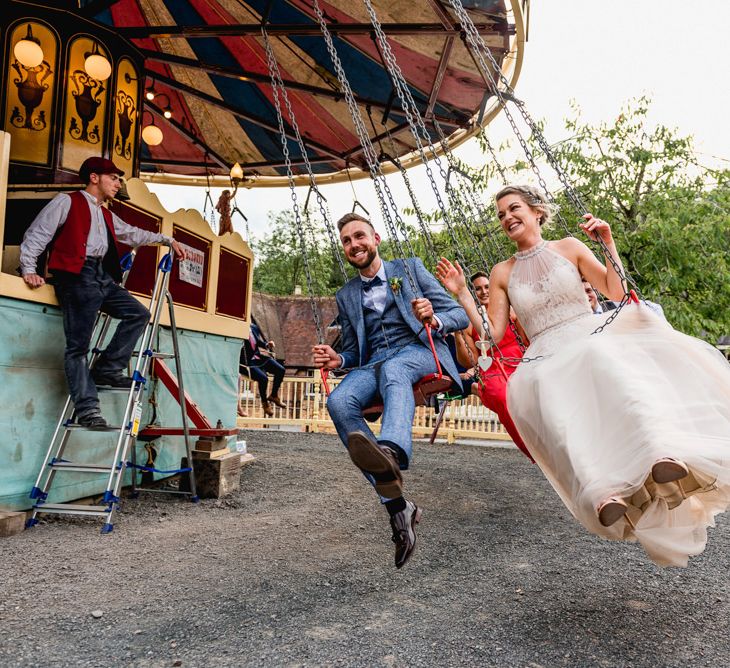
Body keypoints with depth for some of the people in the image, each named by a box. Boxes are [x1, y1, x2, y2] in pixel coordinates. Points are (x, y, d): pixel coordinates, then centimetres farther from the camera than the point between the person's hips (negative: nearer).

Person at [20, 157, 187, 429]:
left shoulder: (107, 216, 26)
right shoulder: (67, 202, 5)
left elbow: (133, 234, 37)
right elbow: (37, 234, 1)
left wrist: (168, 240, 36)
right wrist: (29, 269, -8)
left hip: (102, 276, 8)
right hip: (76, 275, -8)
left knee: (138, 313, -1)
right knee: (78, 345, -11)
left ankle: (107, 370, 1)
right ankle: (88, 410, -13)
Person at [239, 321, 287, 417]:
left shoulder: (253, 327, 6)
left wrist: (267, 345, 3)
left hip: (259, 357, 7)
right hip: (247, 362, -7)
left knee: (281, 370, -5)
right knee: (263, 378, -28)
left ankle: (273, 395, 14)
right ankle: (264, 402, 0)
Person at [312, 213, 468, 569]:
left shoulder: (410, 268, 14)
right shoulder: (346, 295, 23)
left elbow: (459, 315, 8)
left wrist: (433, 319, -16)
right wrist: (337, 360, 1)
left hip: (419, 352, -3)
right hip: (373, 363, 3)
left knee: (392, 369, -40)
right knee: (339, 401, -30)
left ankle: (392, 451, -70)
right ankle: (397, 506, -33)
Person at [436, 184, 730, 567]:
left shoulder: (569, 248, 13)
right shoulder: (502, 273, 15)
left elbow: (618, 293, 8)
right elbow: (492, 335, 9)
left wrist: (608, 244, 0)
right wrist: (462, 294, 2)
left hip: (594, 342, 0)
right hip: (548, 363, 1)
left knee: (603, 356, -39)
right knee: (531, 386, -37)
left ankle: (664, 455, -58)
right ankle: (604, 494, -53)